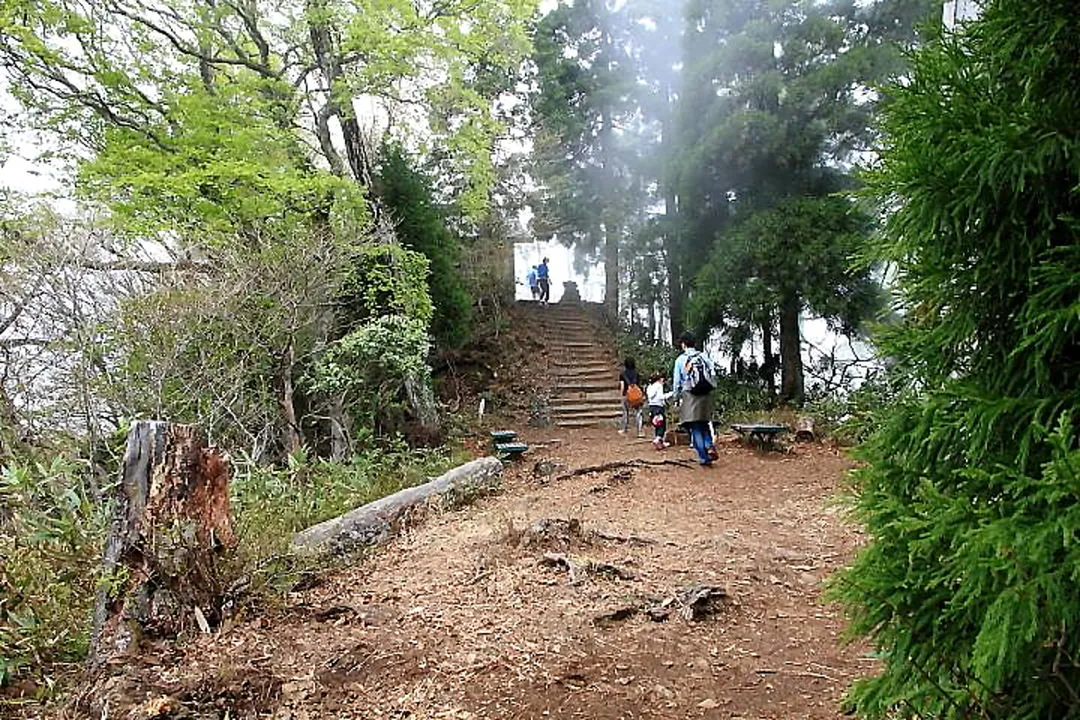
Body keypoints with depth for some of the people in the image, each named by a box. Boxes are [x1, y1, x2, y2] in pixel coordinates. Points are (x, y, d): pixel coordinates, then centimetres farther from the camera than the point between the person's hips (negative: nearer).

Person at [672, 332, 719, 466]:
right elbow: (712, 376, 4)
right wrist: (708, 391, 15)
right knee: (704, 424, 19)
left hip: (690, 396, -3)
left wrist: (677, 398, 13)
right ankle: (709, 446, -5)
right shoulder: (705, 357, 4)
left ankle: (704, 458, 0)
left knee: (695, 429, 3)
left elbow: (676, 382, 1)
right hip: (706, 395, 3)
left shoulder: (680, 359, -3)